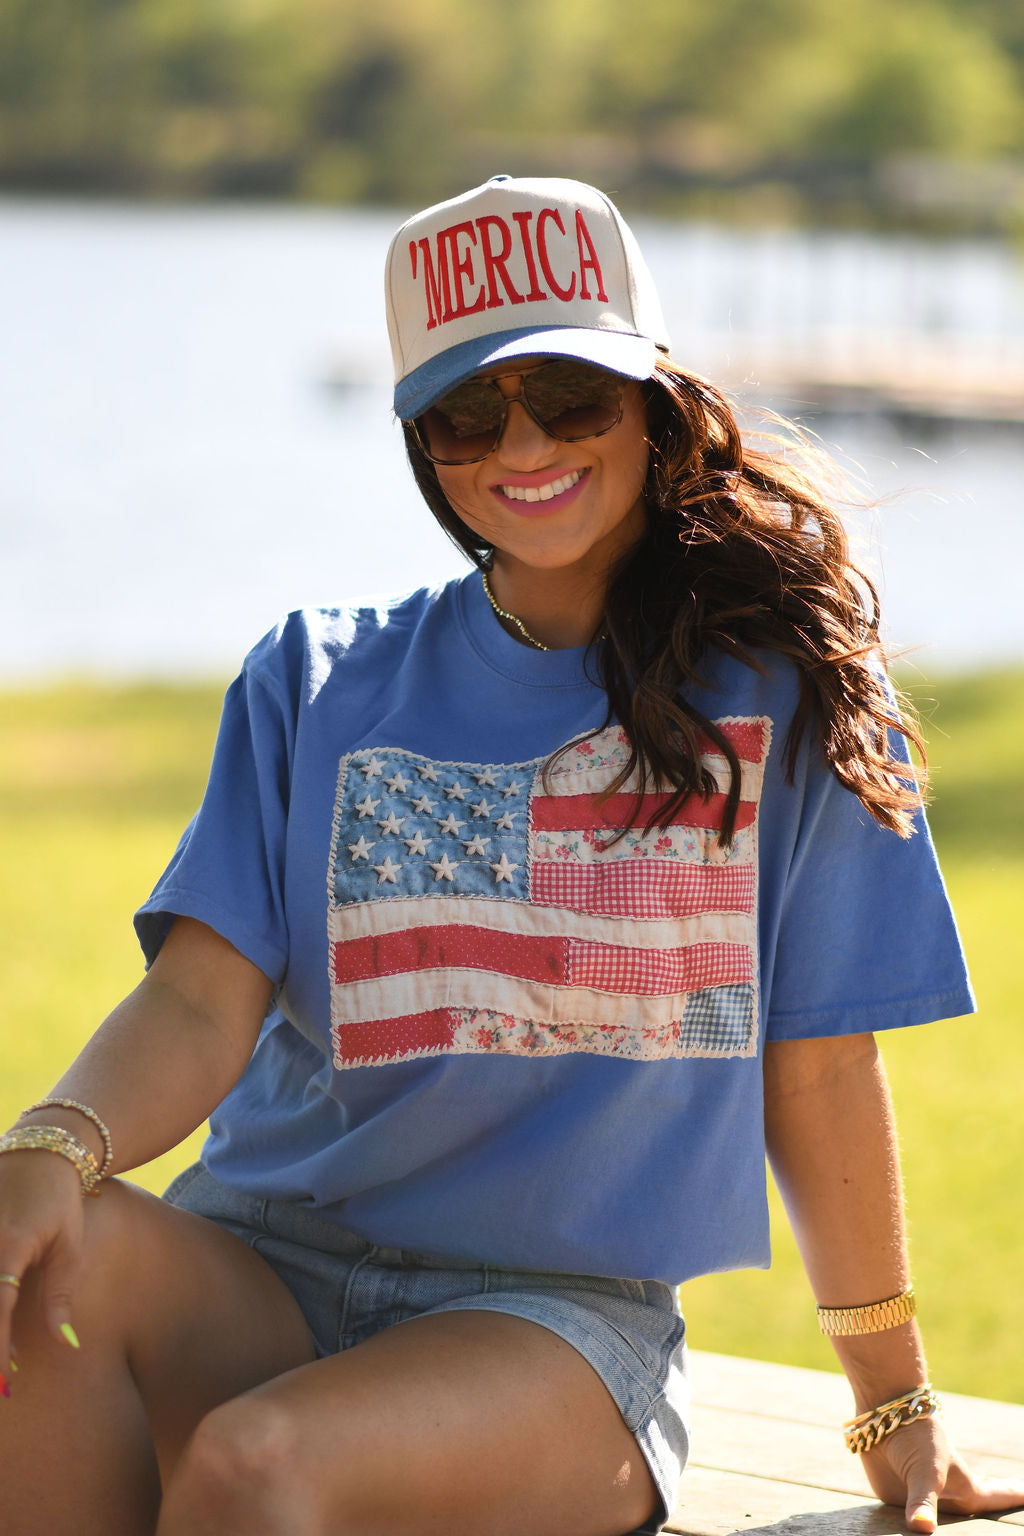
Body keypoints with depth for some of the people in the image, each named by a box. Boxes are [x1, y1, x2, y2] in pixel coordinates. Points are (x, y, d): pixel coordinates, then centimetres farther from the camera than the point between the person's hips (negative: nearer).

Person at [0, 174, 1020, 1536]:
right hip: (264, 1270, 3)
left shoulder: (778, 693, 5)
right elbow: (203, 1006, -2)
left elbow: (818, 1077, 9)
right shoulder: (315, 683, 10)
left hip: (560, 1313, -3)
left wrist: (896, 1407, 13)